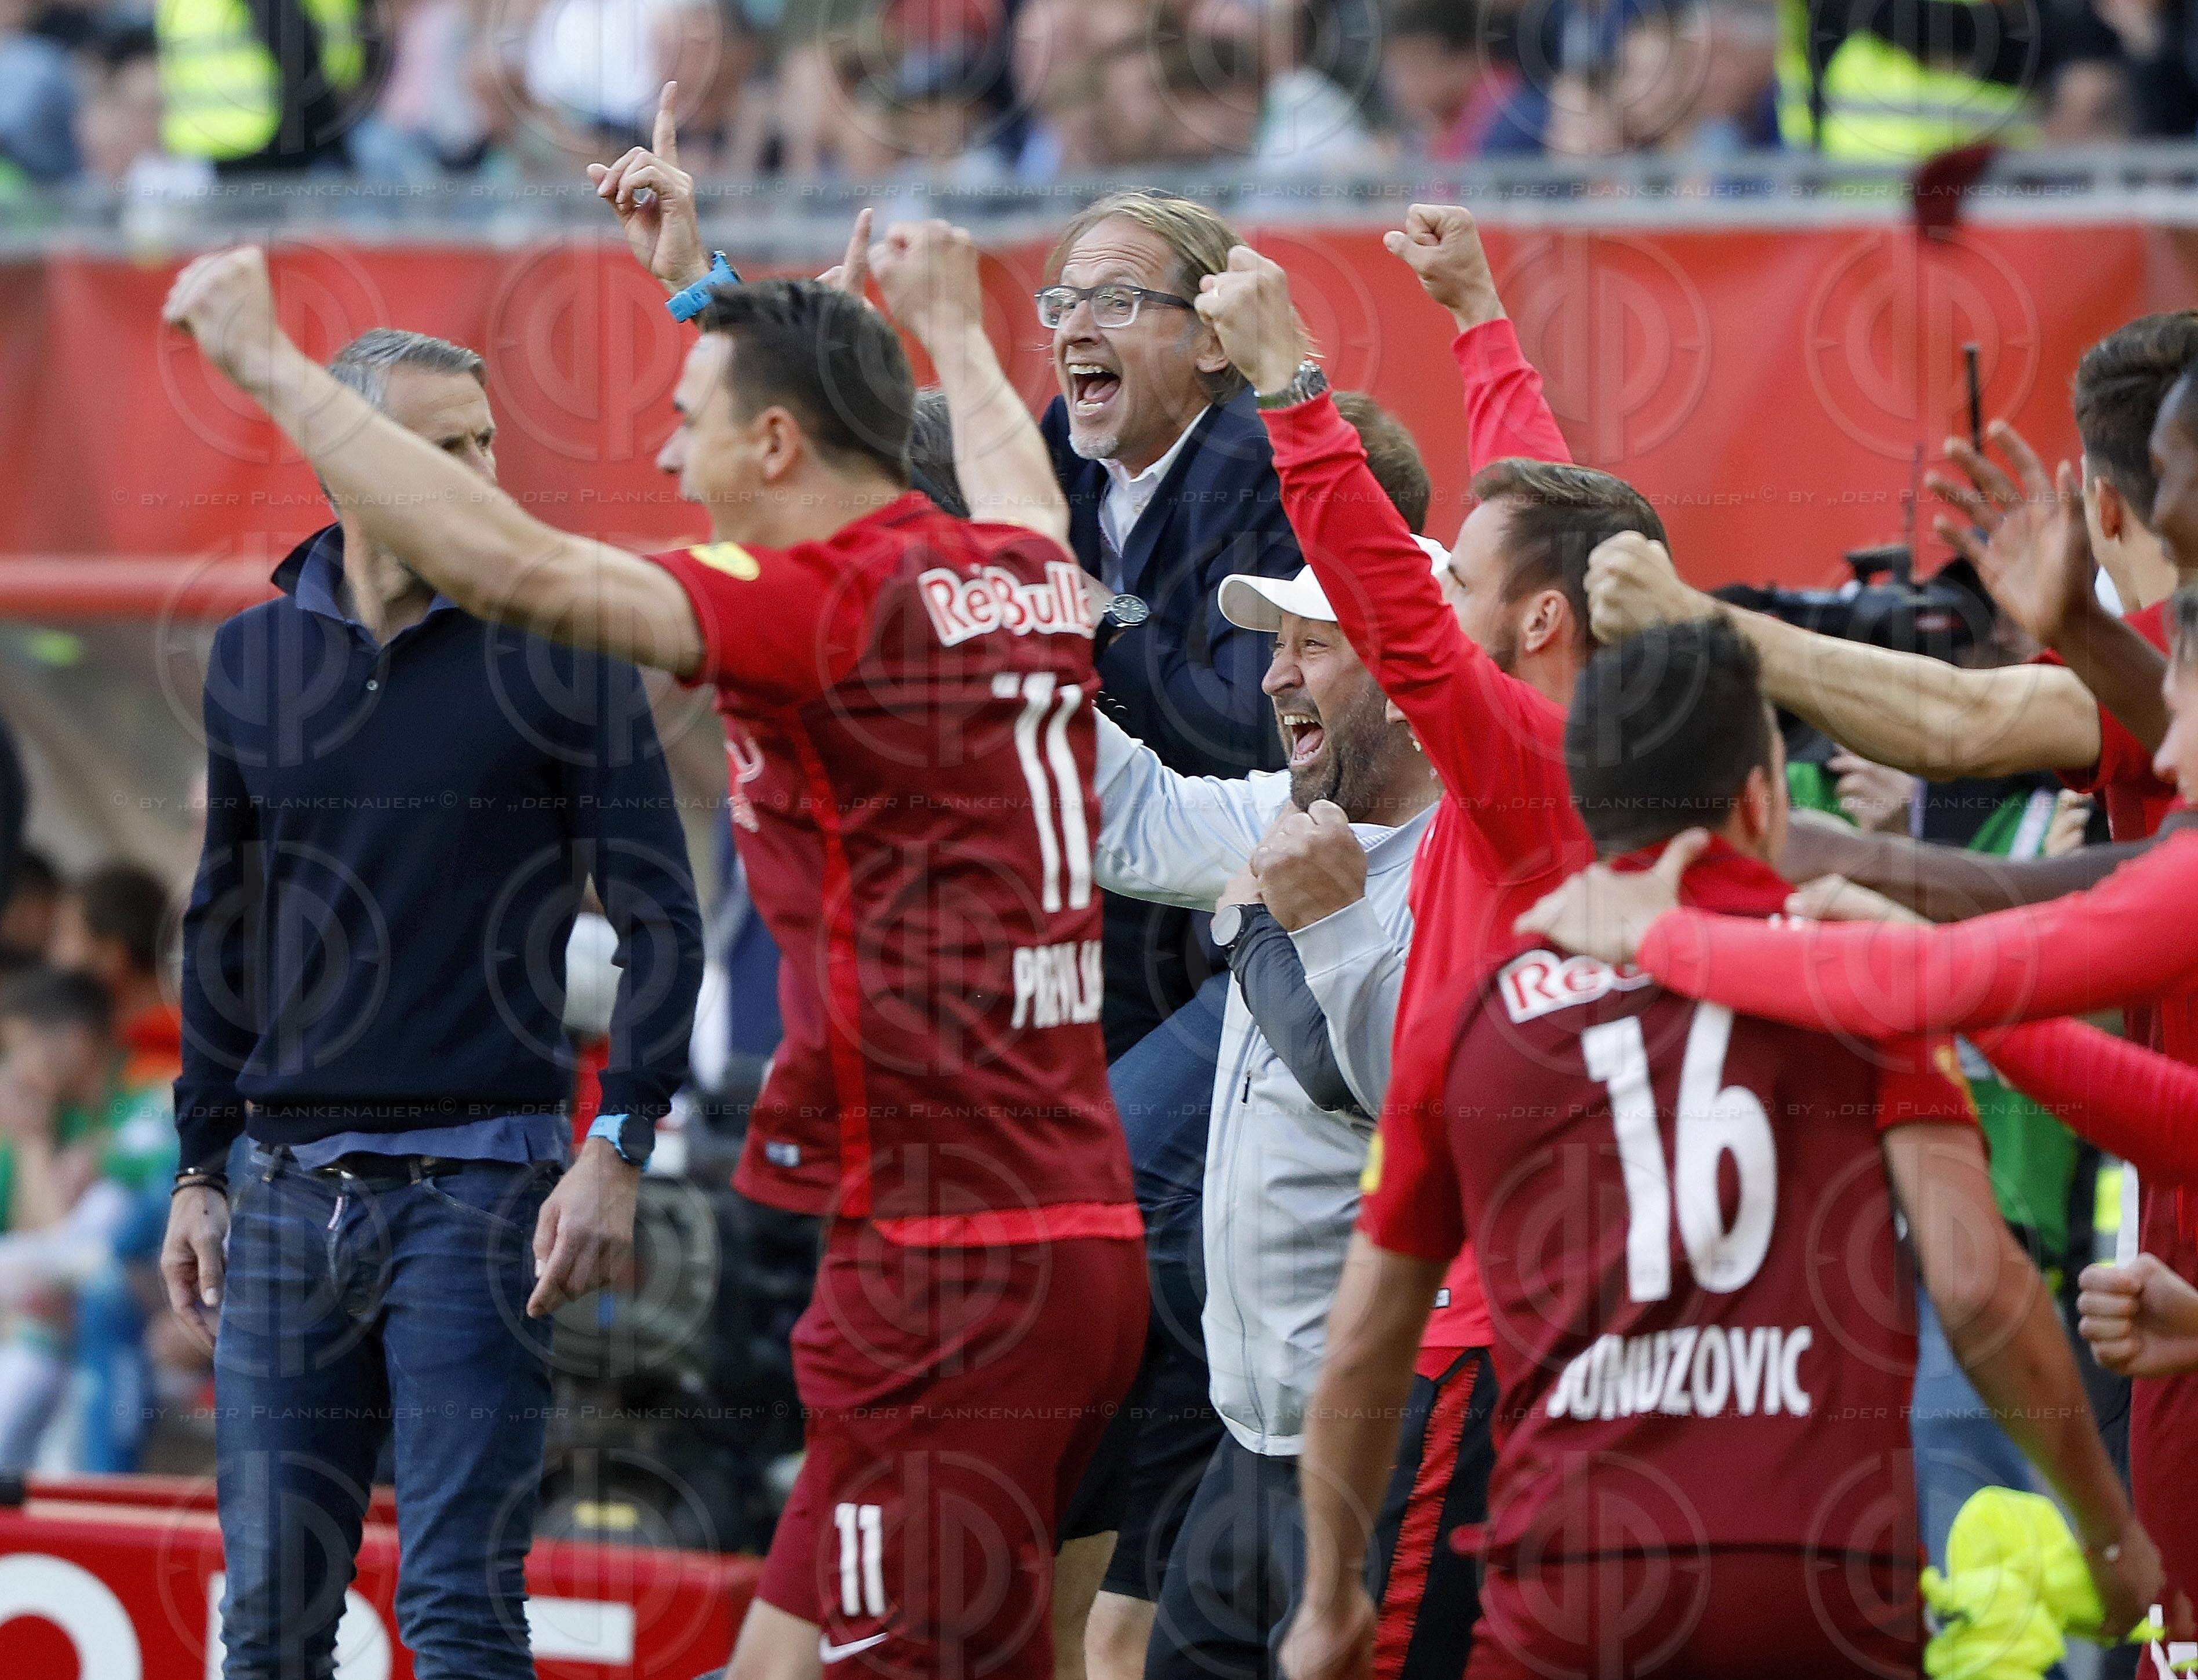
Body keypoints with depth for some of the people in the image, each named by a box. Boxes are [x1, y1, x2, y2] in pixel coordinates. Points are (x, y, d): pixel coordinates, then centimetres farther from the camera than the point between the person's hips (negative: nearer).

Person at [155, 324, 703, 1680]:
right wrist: (200, 1170, 17)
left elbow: (660, 918, -2)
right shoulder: (255, 659, 10)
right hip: (291, 1196, 4)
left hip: (481, 1189, -4)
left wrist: (618, 1150, -11)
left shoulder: (560, 650, -1)